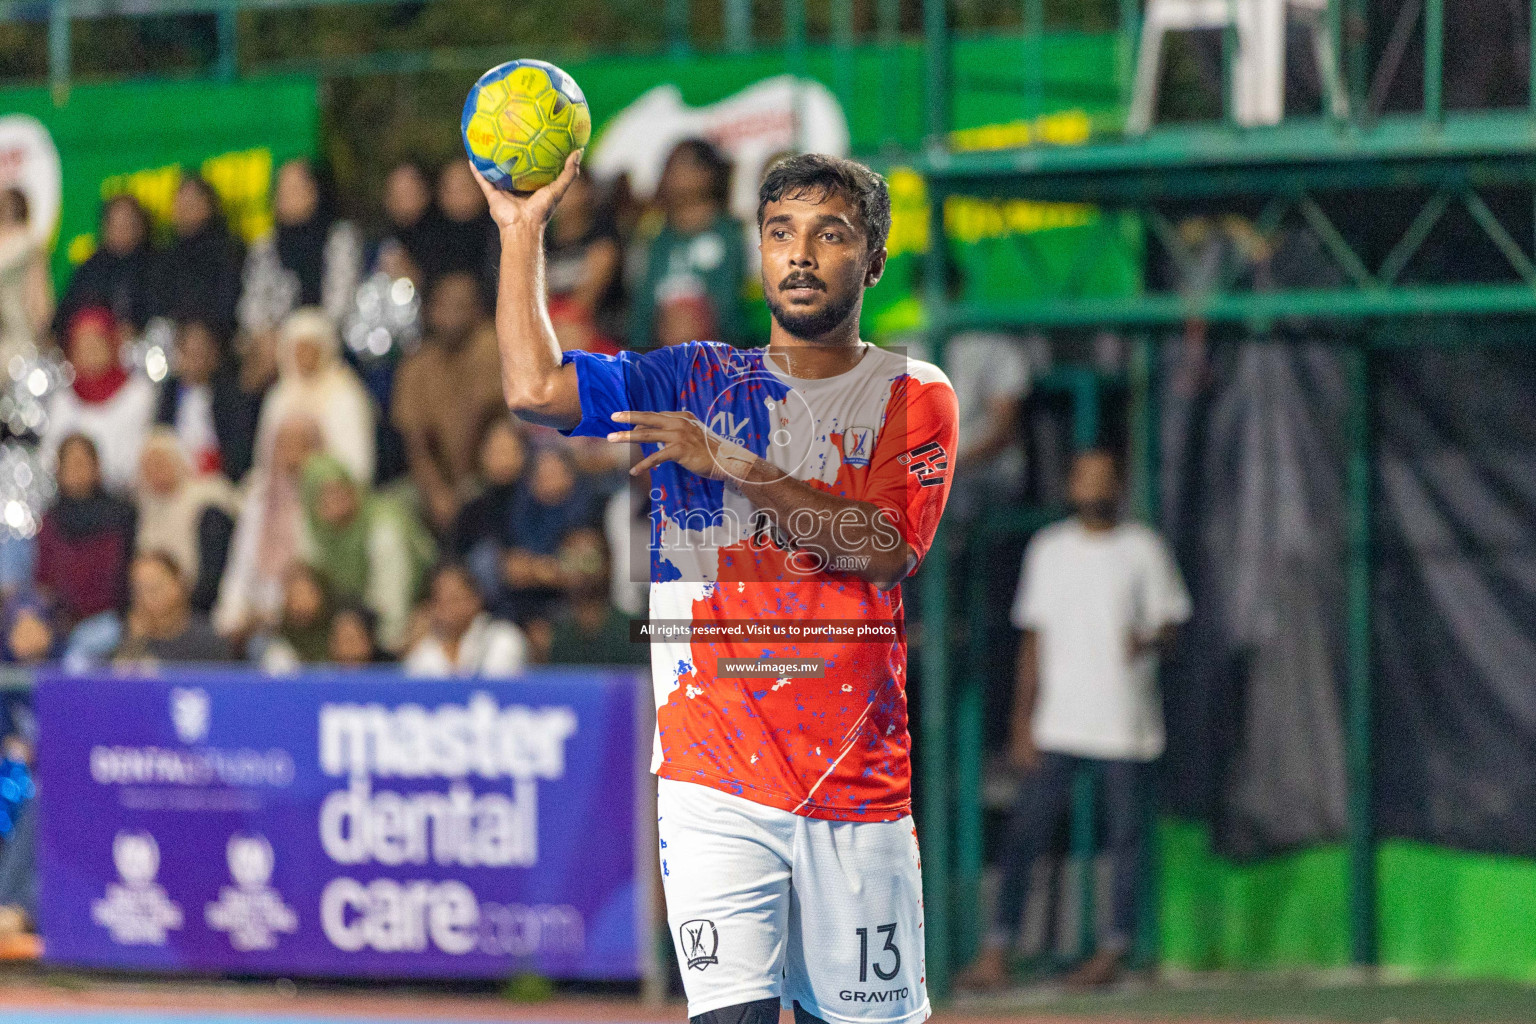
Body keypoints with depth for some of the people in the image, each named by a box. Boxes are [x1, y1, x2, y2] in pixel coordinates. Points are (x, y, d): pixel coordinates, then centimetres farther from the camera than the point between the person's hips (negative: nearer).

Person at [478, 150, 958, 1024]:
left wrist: (733, 468, -15)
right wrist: (522, 228, -3)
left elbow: (888, 548, -10)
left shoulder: (912, 398, 7)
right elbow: (533, 387, -1)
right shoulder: (699, 384, 12)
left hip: (859, 784, 0)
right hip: (714, 777, 0)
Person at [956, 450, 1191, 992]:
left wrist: (1148, 641, -20)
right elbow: (1035, 638, 12)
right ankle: (996, 951, -6)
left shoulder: (1143, 550, 4)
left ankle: (1115, 949, 9)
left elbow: (1169, 622, 4)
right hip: (1057, 723, 1)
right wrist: (1022, 721, 6)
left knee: (1125, 835, 0)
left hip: (1125, 722, -1)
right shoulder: (1049, 550, 11)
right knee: (1026, 832, -5)